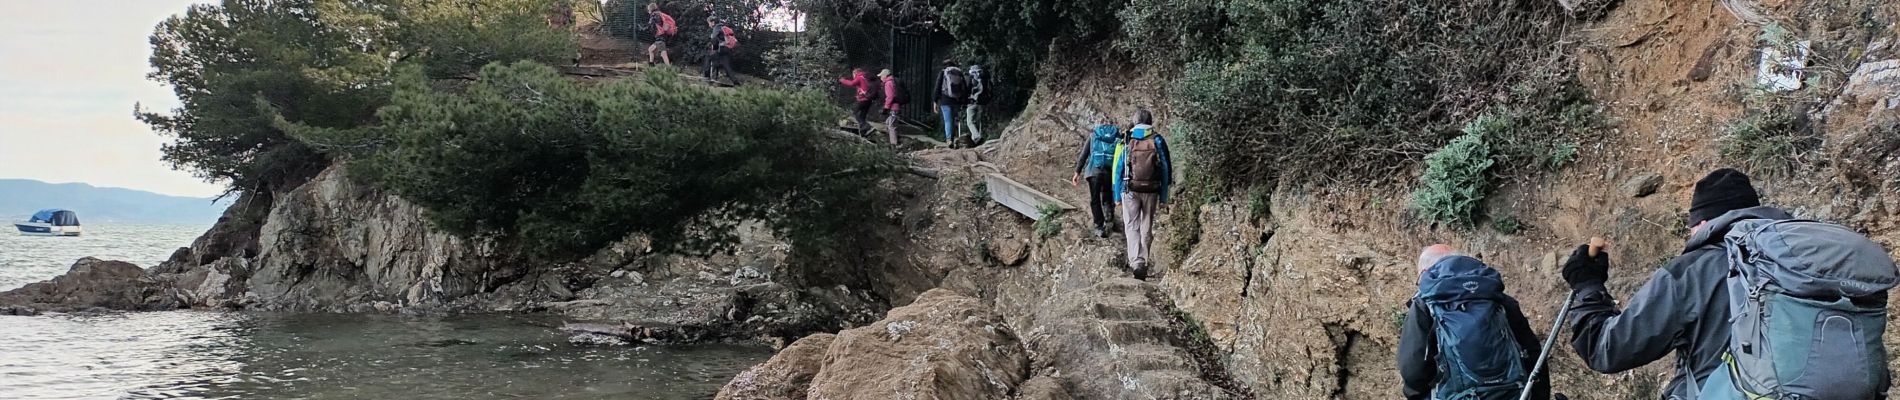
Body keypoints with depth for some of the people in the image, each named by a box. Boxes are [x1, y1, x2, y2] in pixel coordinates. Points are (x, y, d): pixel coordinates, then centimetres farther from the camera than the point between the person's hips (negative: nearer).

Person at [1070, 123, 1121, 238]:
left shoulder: (1093, 134, 13)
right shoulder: (1118, 135, 15)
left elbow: (1083, 155, 7)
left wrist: (1077, 172, 7)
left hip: (1094, 169, -1)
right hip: (1111, 171, 1)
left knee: (1095, 200, 7)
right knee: (1107, 198, 19)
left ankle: (1099, 228, 2)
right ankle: (1109, 221, 2)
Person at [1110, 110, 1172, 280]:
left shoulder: (1126, 142, 1)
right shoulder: (1158, 141, 1)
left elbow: (1118, 170, 1)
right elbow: (1166, 170, 0)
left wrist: (1117, 196, 8)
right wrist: (1164, 197, 4)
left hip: (1130, 191, -1)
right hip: (1151, 191, 1)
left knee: (1132, 227, 2)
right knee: (1147, 227, 13)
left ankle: (1136, 261, -15)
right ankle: (1143, 262, 20)